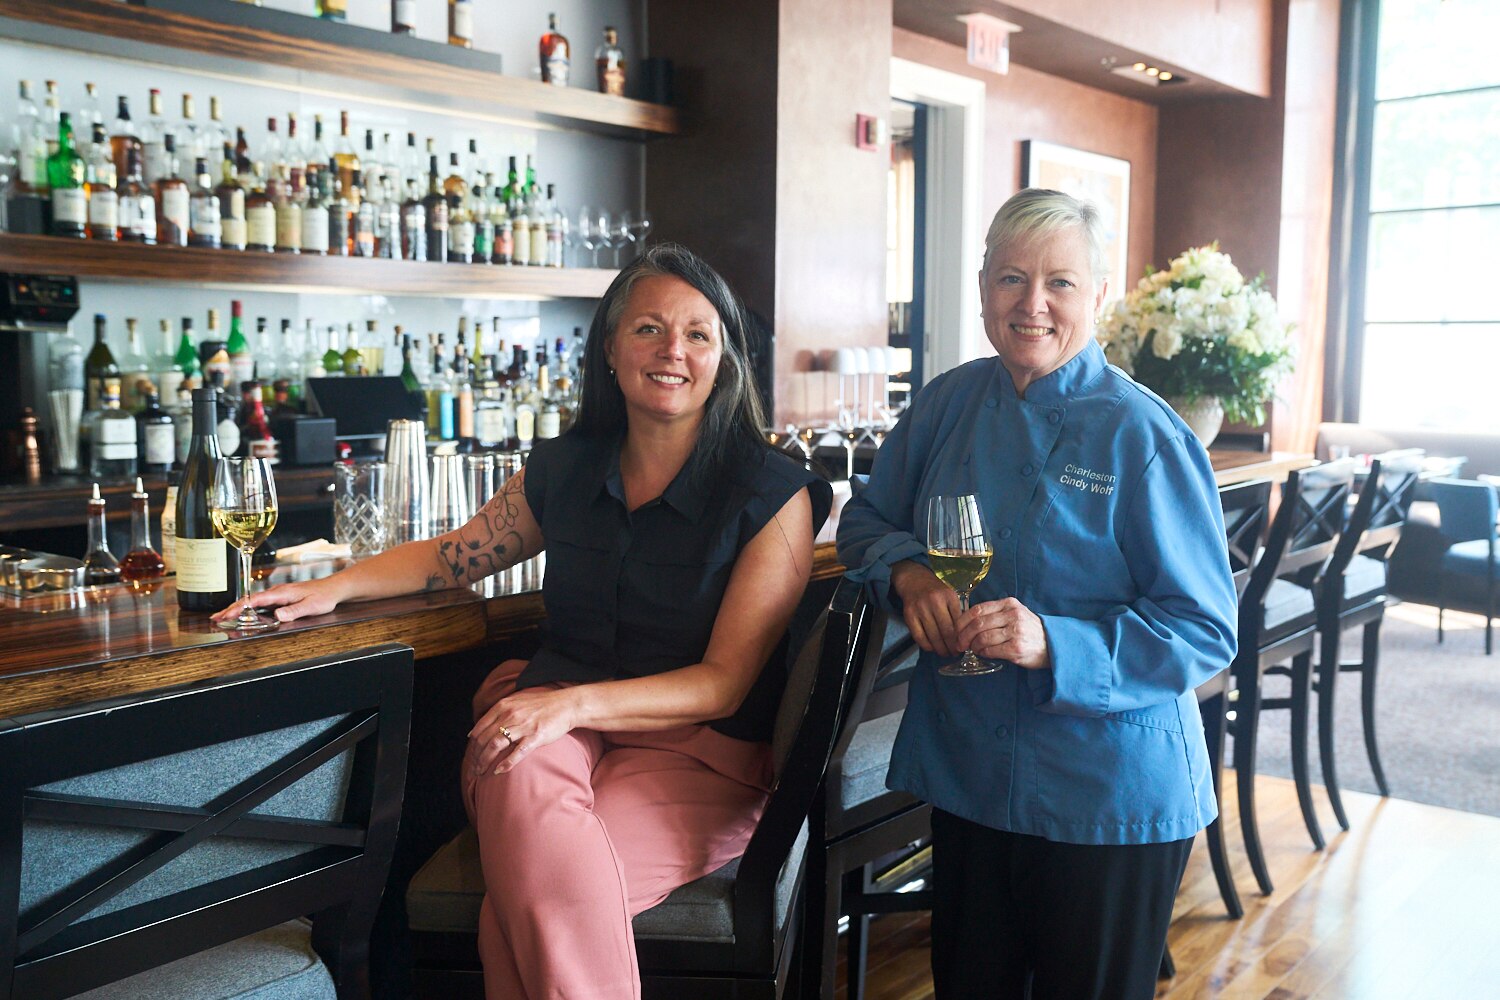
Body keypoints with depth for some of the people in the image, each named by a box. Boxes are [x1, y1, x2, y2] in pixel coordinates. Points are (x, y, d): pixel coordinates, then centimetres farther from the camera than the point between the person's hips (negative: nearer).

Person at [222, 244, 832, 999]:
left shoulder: (774, 495, -5)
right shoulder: (565, 469, 9)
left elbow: (724, 683, -10)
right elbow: (454, 555, 23)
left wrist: (575, 704, -22)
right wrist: (334, 587, 7)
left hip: (695, 749, -3)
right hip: (545, 717, 4)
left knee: (533, 891, -32)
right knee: (522, 780, -34)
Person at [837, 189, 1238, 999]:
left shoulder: (1142, 436, -14)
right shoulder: (947, 404, 1)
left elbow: (1206, 631, -15)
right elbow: (867, 519, 11)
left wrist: (1053, 644, -29)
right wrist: (908, 572, -11)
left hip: (1112, 800, -4)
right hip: (966, 773, 4)